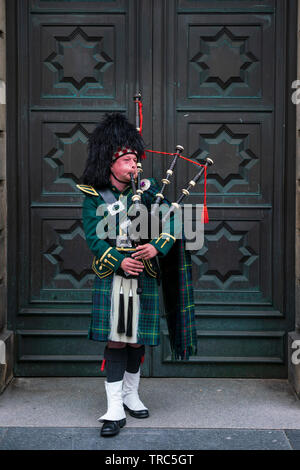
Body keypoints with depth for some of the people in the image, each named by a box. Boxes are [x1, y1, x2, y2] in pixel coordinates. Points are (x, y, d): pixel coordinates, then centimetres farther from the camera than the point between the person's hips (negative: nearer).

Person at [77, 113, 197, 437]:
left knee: (137, 339, 11)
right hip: (111, 278, -2)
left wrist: (157, 246, -18)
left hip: (144, 278, 2)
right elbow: (94, 237, -7)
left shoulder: (148, 189, 2)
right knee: (114, 340, -4)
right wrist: (119, 262, -20)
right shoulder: (94, 196, -2)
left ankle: (131, 395, 31)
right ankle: (115, 410, 0)